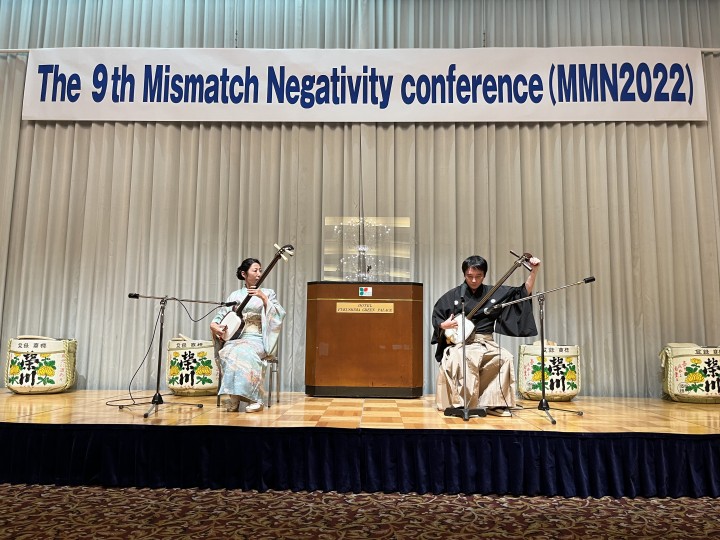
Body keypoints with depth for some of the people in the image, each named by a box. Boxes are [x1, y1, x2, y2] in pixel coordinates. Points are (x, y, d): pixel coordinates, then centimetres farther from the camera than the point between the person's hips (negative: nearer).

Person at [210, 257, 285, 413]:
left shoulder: (268, 293, 10)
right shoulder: (235, 295, 15)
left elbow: (279, 315, -4)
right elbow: (221, 315, 12)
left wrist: (263, 298, -14)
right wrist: (213, 325, -10)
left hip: (257, 339, -2)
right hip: (236, 337, 2)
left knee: (244, 353, -35)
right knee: (230, 352, -33)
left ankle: (256, 400, -27)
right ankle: (233, 398, -24)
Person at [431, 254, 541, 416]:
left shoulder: (495, 293, 9)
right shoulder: (453, 295, 5)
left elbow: (524, 293, 9)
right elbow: (436, 316, 13)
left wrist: (534, 271, -1)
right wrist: (444, 325, -9)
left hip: (486, 343, 3)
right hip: (460, 343, -2)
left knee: (506, 358, -28)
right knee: (463, 360, -37)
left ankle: (494, 403, -15)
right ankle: (462, 405, -26)